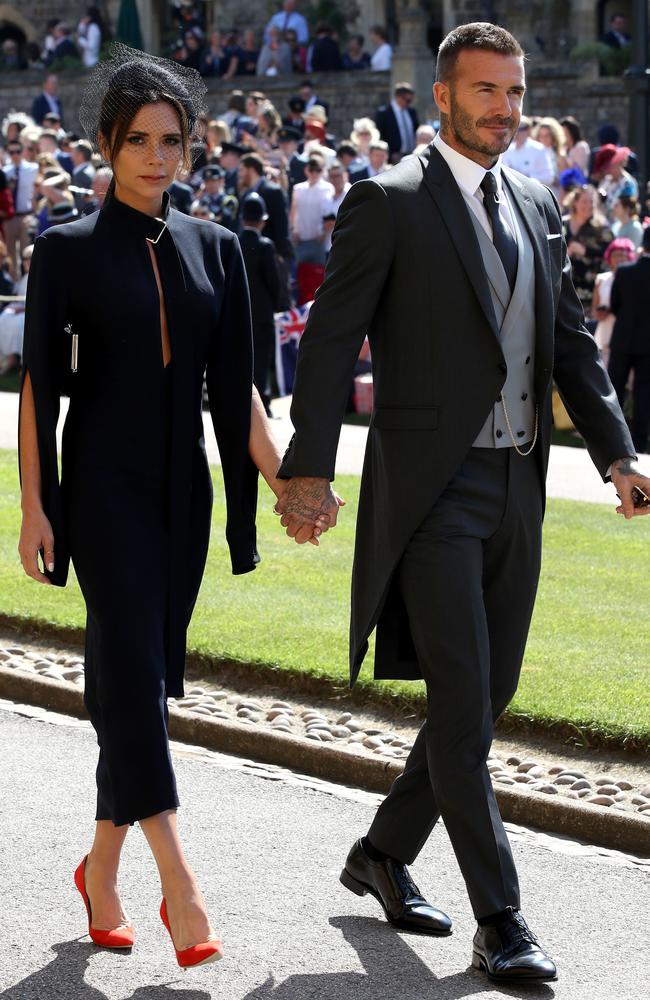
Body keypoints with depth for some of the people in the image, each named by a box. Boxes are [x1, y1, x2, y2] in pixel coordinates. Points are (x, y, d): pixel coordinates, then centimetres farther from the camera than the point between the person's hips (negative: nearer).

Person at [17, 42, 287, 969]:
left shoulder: (214, 248, 8)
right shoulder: (69, 249, -4)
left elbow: (235, 381, 11)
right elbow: (38, 382, -5)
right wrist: (33, 504, -9)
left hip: (182, 485, 5)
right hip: (103, 483, -5)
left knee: (145, 672, 8)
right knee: (133, 667, -12)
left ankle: (103, 864, 21)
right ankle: (178, 881, -17)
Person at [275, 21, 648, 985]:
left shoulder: (537, 206, 14)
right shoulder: (389, 203, -5)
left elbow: (571, 343, 17)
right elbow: (330, 341, -9)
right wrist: (309, 469, -18)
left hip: (518, 489, 7)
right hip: (431, 489, -7)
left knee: (489, 694, 12)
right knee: (461, 700, -9)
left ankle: (384, 853, 30)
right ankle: (499, 921, -5)